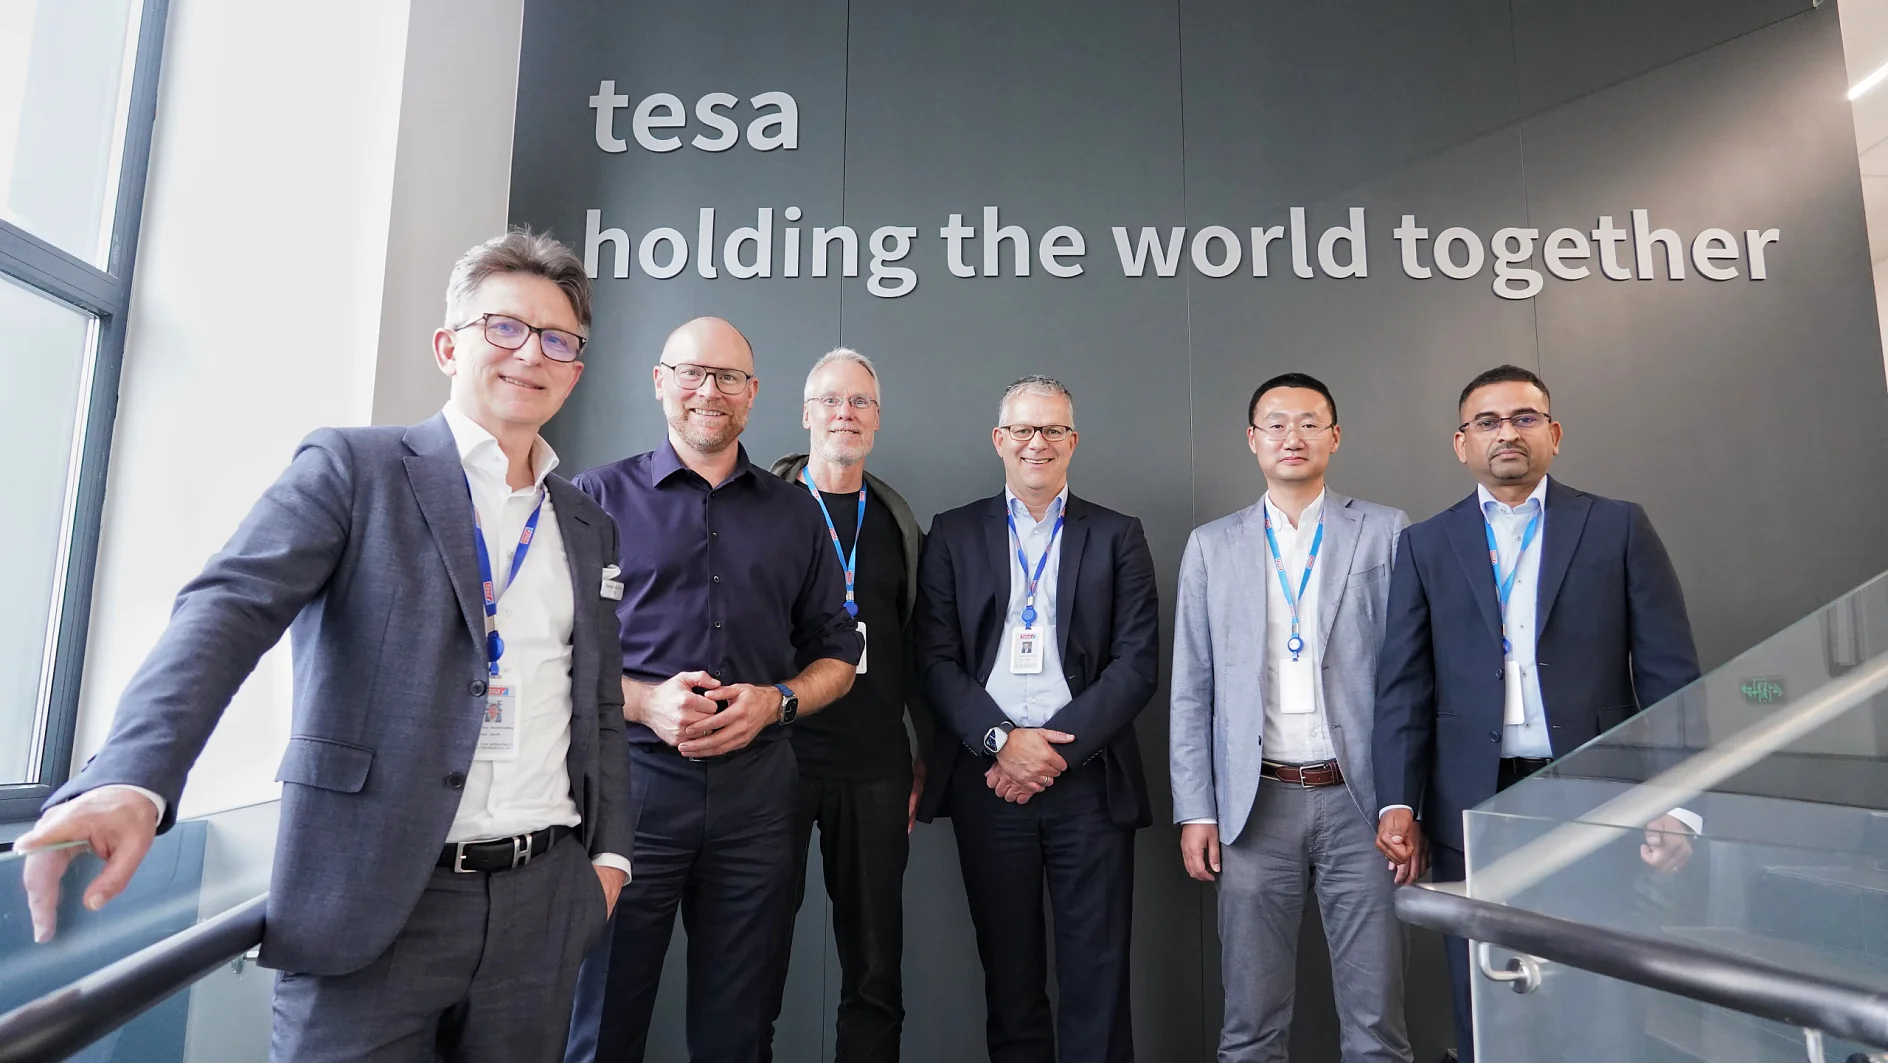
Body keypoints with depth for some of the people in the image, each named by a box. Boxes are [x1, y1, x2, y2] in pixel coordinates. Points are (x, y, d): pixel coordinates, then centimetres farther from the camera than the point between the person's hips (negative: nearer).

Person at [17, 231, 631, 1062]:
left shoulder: (589, 529, 12)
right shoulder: (353, 466, -1)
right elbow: (228, 609, -15)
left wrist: (608, 849, 11)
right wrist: (132, 779, -30)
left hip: (540, 905, 5)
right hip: (374, 900, -4)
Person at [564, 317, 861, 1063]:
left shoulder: (794, 512, 10)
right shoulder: (599, 497, 3)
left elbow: (837, 652, 12)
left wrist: (775, 701, -7)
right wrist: (642, 701, -16)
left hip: (756, 784, 2)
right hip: (631, 776, -2)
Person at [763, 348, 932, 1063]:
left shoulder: (898, 524, 11)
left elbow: (918, 648, 13)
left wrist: (926, 758, 10)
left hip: (877, 769, 3)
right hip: (776, 758, -3)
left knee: (875, 969, 11)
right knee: (758, 957, 7)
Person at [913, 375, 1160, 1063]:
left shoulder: (1118, 537, 7)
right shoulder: (954, 535, 8)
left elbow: (1138, 662, -1)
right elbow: (935, 658, 1)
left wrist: (1058, 748, -11)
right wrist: (1001, 740, -11)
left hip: (1089, 779, 0)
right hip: (988, 777, 1)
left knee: (1097, 974, 4)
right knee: (1009, 973, 11)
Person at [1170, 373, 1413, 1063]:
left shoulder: (1387, 533, 4)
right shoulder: (1211, 546, 8)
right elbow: (1192, 689, 7)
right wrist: (1196, 811, 2)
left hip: (1358, 799, -1)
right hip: (1256, 804, 1)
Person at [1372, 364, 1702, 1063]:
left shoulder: (1619, 527, 7)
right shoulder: (1425, 546, 8)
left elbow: (1669, 674, 2)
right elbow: (1404, 685, 4)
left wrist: (1678, 804, -6)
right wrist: (1398, 804, -5)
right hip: (1474, 805, 1)